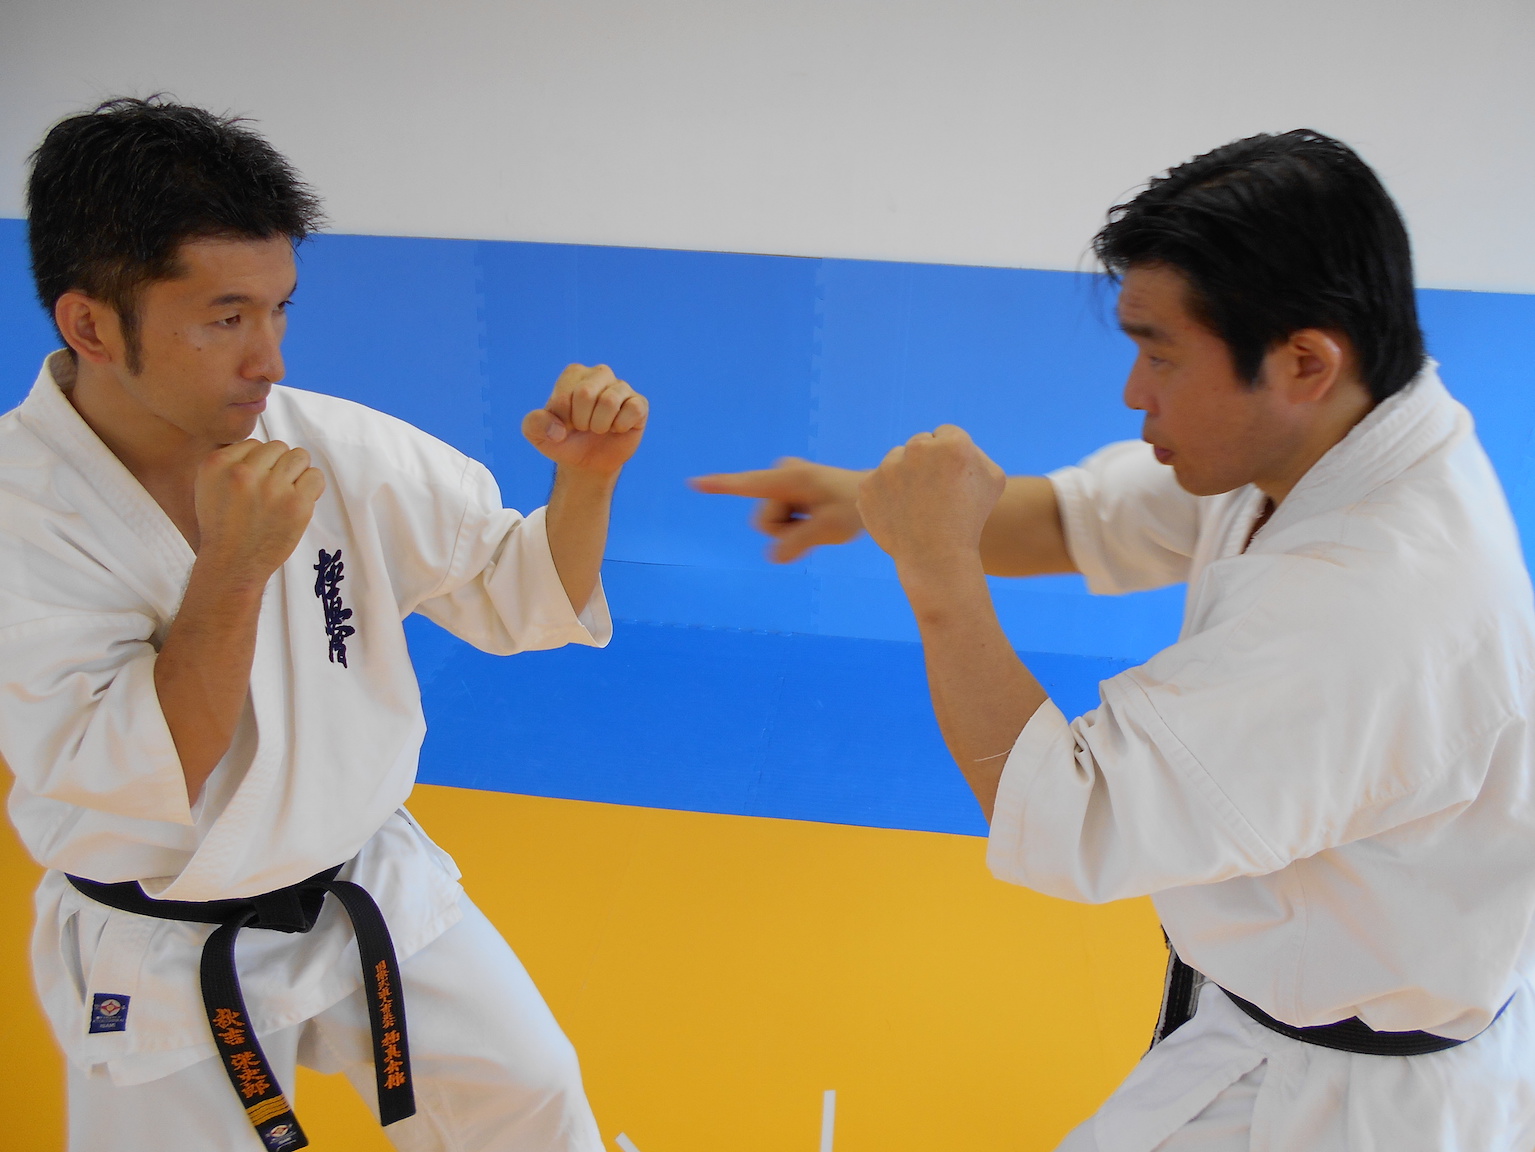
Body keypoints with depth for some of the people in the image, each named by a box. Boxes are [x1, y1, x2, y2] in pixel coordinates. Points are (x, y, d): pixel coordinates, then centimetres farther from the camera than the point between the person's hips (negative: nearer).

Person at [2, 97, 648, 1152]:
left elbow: (521, 598, -4)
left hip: (376, 894, 4)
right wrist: (232, 571, -36)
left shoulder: (338, 445, -13)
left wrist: (587, 478, -23)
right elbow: (119, 803, -26)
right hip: (166, 966, -3)